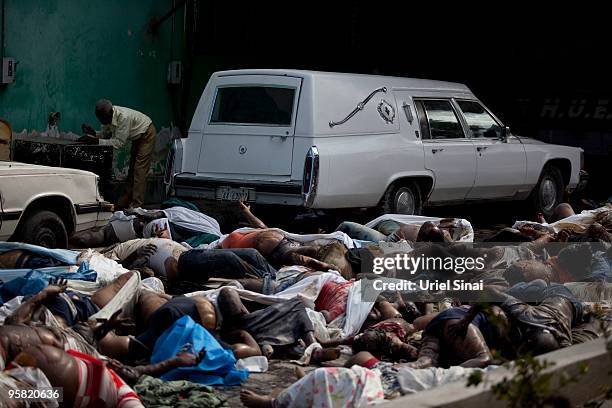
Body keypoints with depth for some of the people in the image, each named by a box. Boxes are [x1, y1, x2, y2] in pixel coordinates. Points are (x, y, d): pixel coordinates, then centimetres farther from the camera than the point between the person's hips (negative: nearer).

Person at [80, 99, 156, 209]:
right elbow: (105, 134, -3)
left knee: (139, 170, -14)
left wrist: (96, 141, -39)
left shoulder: (124, 117, -37)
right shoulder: (107, 116, -13)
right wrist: (94, 134, -24)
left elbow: (119, 142, -35)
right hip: (137, 137, 9)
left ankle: (136, 205, -16)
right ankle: (125, 202, 14)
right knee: (132, 168, 10)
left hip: (147, 134, -9)